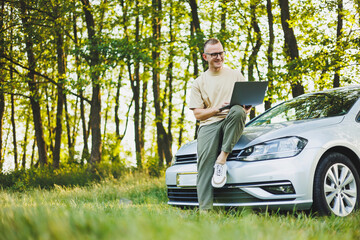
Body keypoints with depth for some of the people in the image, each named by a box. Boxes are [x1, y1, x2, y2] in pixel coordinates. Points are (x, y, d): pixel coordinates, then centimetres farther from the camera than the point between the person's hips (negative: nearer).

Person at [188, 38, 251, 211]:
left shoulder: (236, 75, 18)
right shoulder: (199, 83, 16)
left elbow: (249, 101, 18)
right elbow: (197, 114, 9)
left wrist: (246, 109, -8)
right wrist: (218, 108, -10)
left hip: (232, 124, 0)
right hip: (208, 125, 0)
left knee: (237, 111, -37)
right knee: (205, 161, -26)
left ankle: (222, 159, -30)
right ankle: (205, 209, -32)